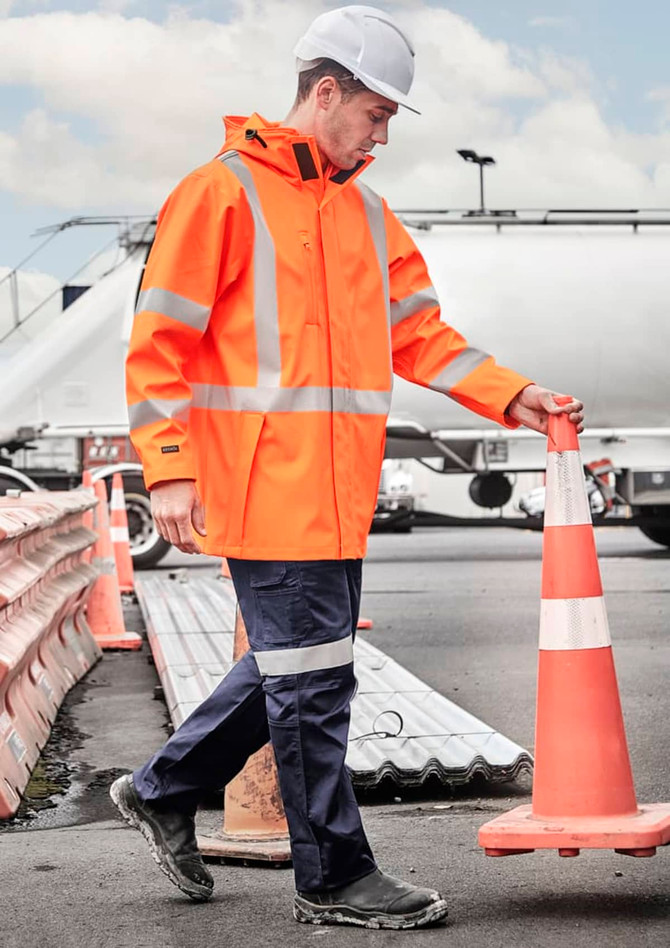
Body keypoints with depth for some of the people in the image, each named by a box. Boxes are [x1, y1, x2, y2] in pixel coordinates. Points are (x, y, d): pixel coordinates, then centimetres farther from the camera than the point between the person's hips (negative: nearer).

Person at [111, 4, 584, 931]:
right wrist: (169, 470, -15)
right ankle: (335, 878, 10)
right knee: (311, 680, -2)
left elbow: (419, 334, 18)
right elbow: (159, 342, -9)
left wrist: (509, 397, 6)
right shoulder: (223, 193, -6)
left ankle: (163, 790, 31)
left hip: (339, 491, 8)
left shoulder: (367, 211, 17)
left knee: (301, 669, 15)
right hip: (265, 488, -8)